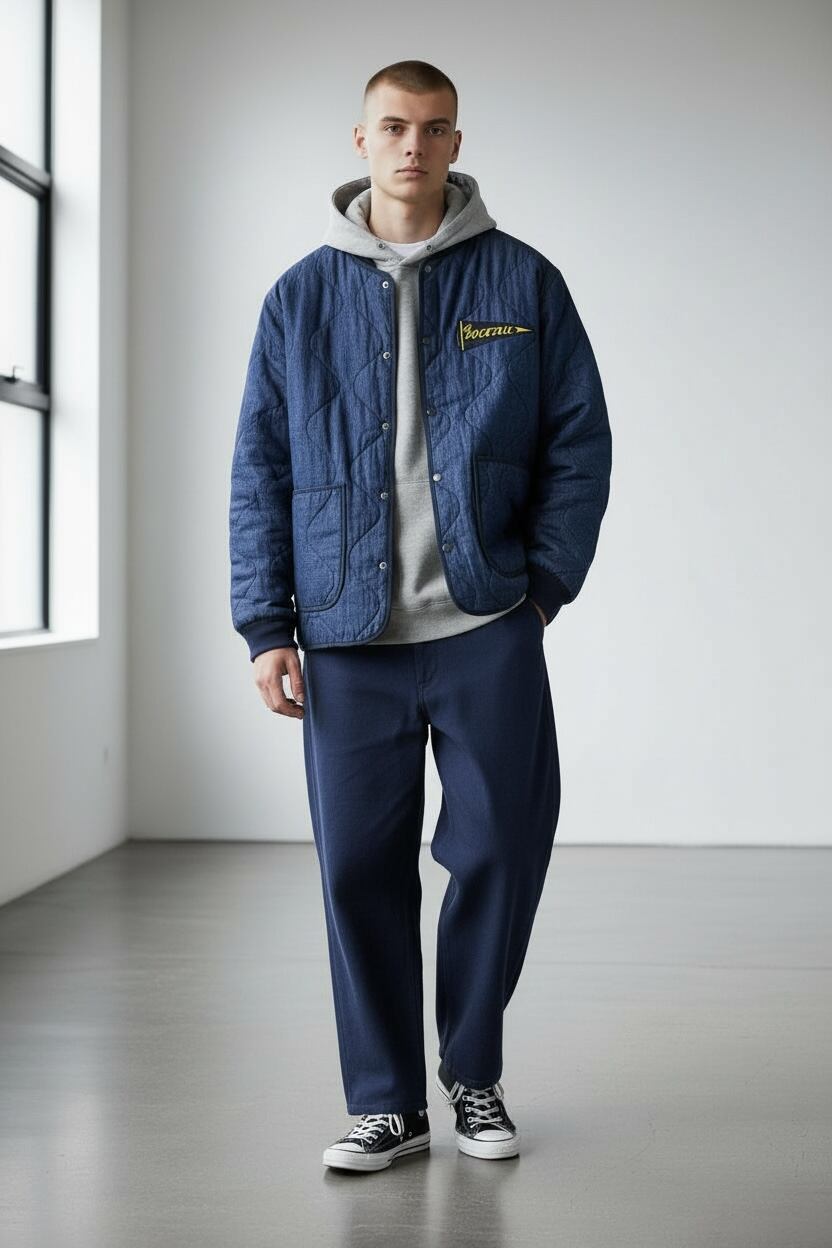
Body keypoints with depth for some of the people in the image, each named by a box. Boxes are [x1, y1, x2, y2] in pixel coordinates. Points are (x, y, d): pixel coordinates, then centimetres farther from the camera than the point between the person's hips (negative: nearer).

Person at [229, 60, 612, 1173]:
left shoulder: (523, 282, 6)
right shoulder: (302, 297, 8)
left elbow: (581, 443, 6)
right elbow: (260, 469, 7)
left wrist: (545, 581, -5)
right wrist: (267, 625, 0)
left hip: (490, 629, 0)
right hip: (349, 637, 1)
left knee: (502, 850, 4)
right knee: (361, 870, 2)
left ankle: (473, 1072, 26)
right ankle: (388, 1101, 18)